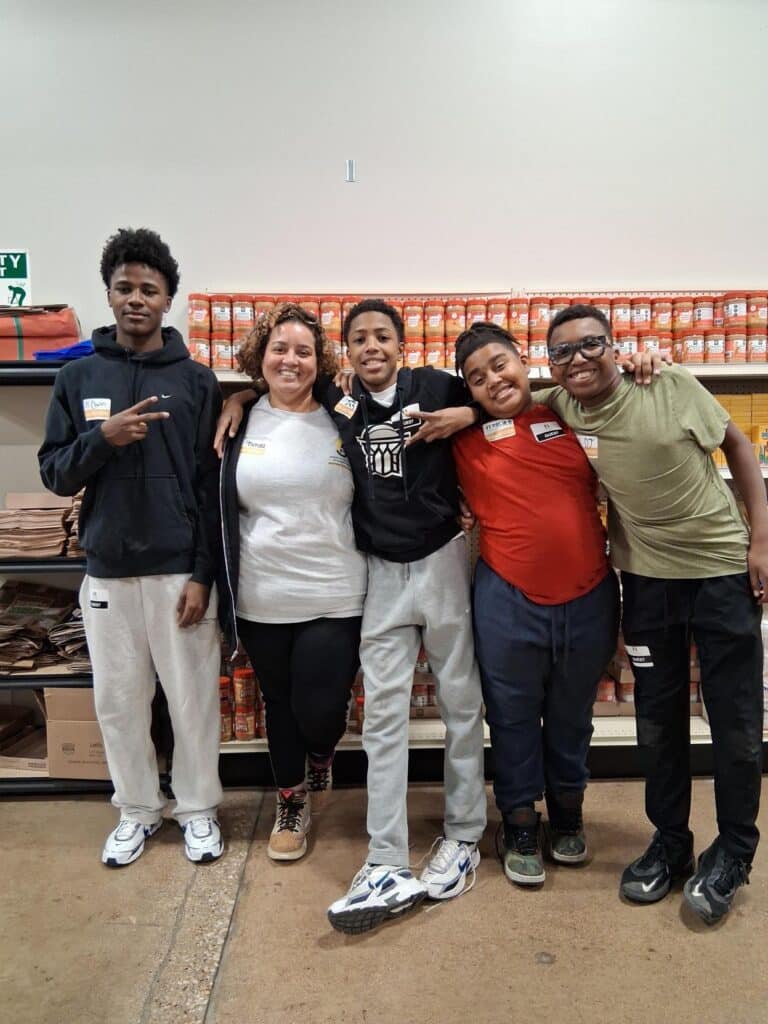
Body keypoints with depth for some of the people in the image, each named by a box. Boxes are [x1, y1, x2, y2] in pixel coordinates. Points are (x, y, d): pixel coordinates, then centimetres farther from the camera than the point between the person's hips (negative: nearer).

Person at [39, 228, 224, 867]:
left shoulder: (197, 381, -1)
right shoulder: (78, 379, 5)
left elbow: (212, 487, -3)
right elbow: (56, 475, 3)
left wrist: (203, 574, -8)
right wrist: (103, 437, -16)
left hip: (180, 570, -2)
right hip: (107, 572, 2)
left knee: (193, 698, 8)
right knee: (119, 701, 13)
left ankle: (198, 808, 29)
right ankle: (136, 810, 34)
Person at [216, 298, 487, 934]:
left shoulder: (435, 387, -4)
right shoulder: (337, 404, 3)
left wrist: (465, 416, -10)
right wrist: (239, 398, 3)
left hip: (442, 563, -1)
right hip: (381, 573, 2)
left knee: (461, 702, 9)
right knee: (384, 714, 1)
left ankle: (464, 837, 27)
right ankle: (389, 868, 9)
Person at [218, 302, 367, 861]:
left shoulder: (342, 424, 0)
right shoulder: (241, 424, 4)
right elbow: (218, 509, 10)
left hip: (334, 598, -1)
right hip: (261, 599, 2)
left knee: (320, 710, -2)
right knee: (280, 704, 15)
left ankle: (322, 755, 37)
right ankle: (292, 802, 40)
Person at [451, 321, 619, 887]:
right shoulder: (467, 433, -2)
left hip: (589, 597, 2)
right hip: (509, 601, -2)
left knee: (572, 716, 21)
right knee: (514, 718, 14)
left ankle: (568, 810, 46)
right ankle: (520, 824, 36)